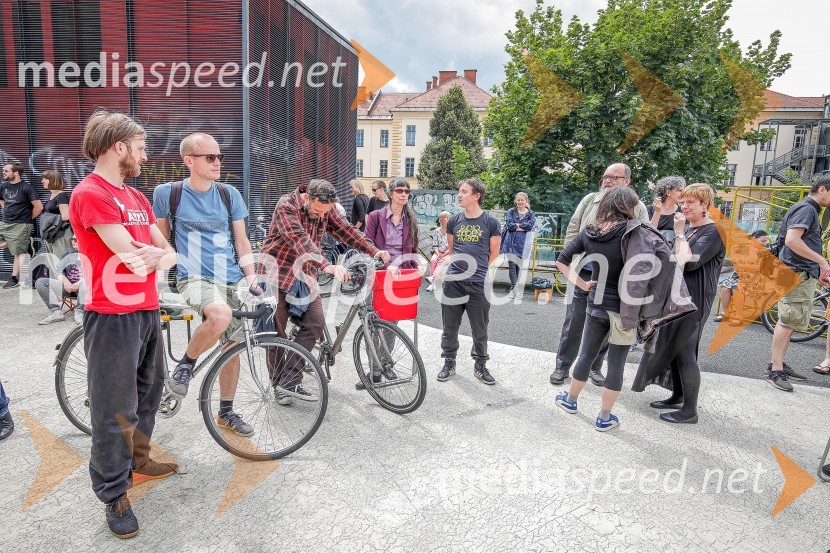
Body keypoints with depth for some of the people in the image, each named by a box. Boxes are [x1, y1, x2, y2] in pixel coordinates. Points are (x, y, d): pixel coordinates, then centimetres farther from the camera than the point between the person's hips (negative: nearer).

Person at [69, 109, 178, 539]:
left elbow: (169, 253, 8)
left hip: (147, 311, 9)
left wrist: (157, 256, -13)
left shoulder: (137, 197, 14)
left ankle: (138, 462, 40)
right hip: (113, 316, -9)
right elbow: (134, 260, -21)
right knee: (115, 409, 2)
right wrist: (155, 253, -2)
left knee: (148, 394, 21)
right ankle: (114, 495, 18)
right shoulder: (90, 194, -14)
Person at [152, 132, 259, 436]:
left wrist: (251, 275, 0)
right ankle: (186, 364, -6)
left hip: (232, 278, 4)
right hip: (195, 277, -4)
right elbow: (160, 238, 10)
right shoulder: (167, 193, -3)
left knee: (233, 347, 9)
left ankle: (226, 412, 29)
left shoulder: (229, 194, 6)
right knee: (220, 316, -36)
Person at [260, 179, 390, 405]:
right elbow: (300, 239, -35)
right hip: (278, 273, -5)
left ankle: (290, 380, -2)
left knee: (315, 324, -8)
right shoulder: (286, 206, -21)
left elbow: (346, 230, -3)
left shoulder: (326, 210, -1)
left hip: (305, 276, 6)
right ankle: (279, 386, 16)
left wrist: (374, 251, -16)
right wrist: (327, 266, -47)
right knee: (276, 332, 2)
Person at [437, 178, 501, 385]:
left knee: (480, 329, 9)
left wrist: (480, 272, 5)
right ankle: (449, 362, 25)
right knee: (450, 327, 9)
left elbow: (494, 254, 5)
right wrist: (456, 268, 10)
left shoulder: (491, 222, -2)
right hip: (453, 281, 3)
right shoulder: (454, 220, 6)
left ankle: (480, 365, 25)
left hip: (479, 284, -2)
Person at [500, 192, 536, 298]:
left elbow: (531, 225, -8)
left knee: (520, 266, 3)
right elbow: (509, 225, -7)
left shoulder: (531, 213, 10)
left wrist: (516, 225, -9)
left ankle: (514, 288, 11)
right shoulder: (511, 212, 8)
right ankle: (514, 288, -10)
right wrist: (523, 227, -9)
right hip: (511, 241, -1)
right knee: (512, 264, -10)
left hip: (523, 242, 1)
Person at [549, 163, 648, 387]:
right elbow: (572, 230, 7)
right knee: (573, 322, 4)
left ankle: (594, 367, 28)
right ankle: (562, 365, 18)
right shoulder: (590, 200, 5)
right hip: (584, 273, 0)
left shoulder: (637, 208, 3)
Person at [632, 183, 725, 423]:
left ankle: (689, 411, 5)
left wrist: (680, 233, -15)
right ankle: (678, 397, 29)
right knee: (672, 348, 15)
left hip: (693, 302, -9)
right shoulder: (689, 228, 15)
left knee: (685, 354, -5)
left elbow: (688, 262, -24)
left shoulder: (713, 232, -13)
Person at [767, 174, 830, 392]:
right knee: (787, 322, -9)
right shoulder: (806, 209, -11)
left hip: (804, 274, 11)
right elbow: (792, 240, -25)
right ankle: (775, 371, -6)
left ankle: (778, 365, 22)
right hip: (798, 275, -11)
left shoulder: (811, 210, 21)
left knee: (789, 322, 14)